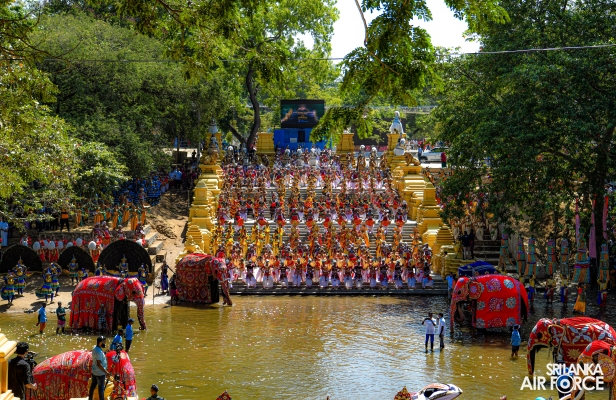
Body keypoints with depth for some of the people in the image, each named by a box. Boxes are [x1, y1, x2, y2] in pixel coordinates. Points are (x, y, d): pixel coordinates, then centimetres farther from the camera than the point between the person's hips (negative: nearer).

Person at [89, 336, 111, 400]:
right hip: (100, 373, -9)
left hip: (94, 372, 9)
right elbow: (99, 364, -26)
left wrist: (104, 353, 8)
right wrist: (106, 372, -22)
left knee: (93, 386, 17)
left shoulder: (95, 348, 3)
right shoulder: (99, 351, -26)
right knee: (101, 388, 2)